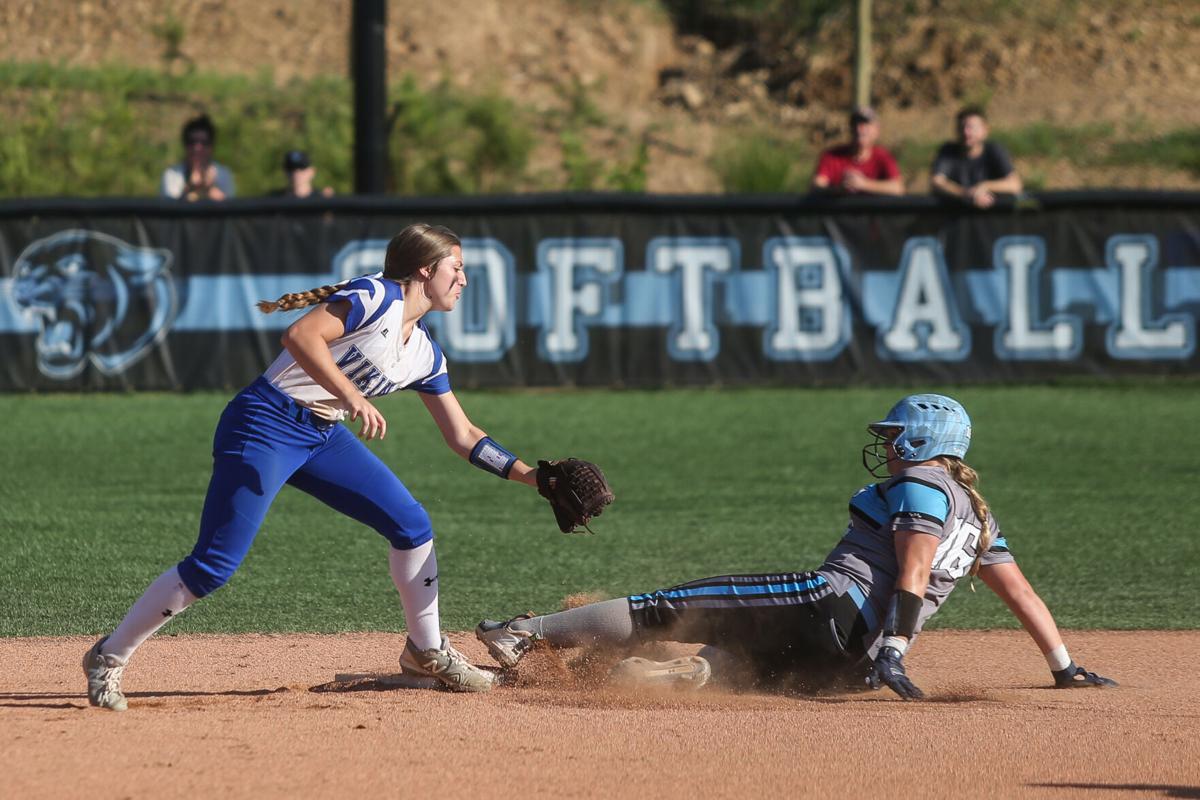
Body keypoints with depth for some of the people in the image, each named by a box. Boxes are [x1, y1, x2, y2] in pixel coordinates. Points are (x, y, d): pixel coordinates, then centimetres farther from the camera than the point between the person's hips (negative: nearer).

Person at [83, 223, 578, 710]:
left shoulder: (424, 353, 13)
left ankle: (427, 655, 21)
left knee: (412, 525, 4)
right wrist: (352, 397, -33)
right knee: (214, 565, -13)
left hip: (323, 436, 9)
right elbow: (301, 336, -26)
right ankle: (109, 659, -2)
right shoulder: (378, 298, -13)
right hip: (267, 424, -9)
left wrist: (529, 475, 12)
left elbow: (462, 436, 19)